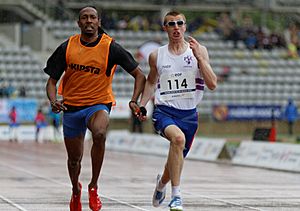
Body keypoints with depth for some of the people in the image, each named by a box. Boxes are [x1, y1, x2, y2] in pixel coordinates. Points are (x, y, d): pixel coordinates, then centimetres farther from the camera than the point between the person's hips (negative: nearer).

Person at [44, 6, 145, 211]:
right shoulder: (67, 47, -3)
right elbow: (52, 80, 3)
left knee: (100, 134, -36)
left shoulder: (111, 47, -9)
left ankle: (94, 186, -21)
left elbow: (139, 75, -3)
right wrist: (53, 101, -16)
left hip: (99, 104, -3)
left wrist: (134, 101, -17)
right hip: (71, 107, 3)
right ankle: (76, 190, 46)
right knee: (74, 158, 12)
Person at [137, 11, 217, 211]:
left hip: (189, 114, 2)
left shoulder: (199, 51, 0)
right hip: (164, 111, -2)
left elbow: (212, 84, -8)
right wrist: (142, 105, 8)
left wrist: (198, 57, -16)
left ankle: (162, 182, 52)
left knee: (177, 160, 14)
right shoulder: (156, 56, 4)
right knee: (178, 138, -34)